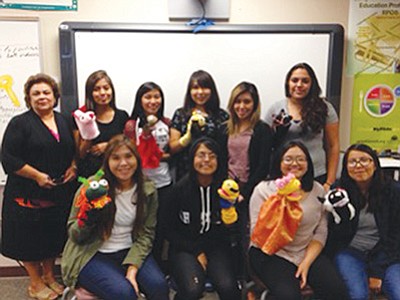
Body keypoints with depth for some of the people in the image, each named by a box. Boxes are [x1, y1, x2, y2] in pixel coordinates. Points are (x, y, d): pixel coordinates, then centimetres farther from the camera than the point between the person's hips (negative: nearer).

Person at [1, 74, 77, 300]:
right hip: (29, 194, -5)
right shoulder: (20, 123, -7)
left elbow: (74, 150, 17)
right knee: (31, 238, 6)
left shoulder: (64, 121, 10)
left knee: (54, 236, 15)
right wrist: (37, 175, -17)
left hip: (60, 192, 5)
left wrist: (73, 167, -3)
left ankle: (49, 276, 35)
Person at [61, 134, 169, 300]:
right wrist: (87, 221, -25)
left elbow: (146, 234, -1)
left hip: (130, 252, 3)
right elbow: (74, 236, -3)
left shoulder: (148, 191, -1)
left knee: (158, 286, -22)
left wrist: (132, 268, -15)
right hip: (92, 255, -2)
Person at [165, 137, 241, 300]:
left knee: (227, 287, -27)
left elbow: (232, 230, 2)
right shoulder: (180, 189, -7)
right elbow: (170, 231, 2)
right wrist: (196, 251, -5)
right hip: (185, 247, -1)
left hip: (216, 246, 1)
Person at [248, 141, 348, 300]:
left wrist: (306, 263, -9)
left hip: (308, 252, 3)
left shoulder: (318, 190, 5)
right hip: (271, 254, -3)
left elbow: (321, 232, 3)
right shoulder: (264, 189, -4)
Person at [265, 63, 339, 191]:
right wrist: (277, 130, -10)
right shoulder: (275, 109, 5)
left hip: (317, 177, -1)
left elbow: (333, 146, 3)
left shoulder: (324, 108, 3)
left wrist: (330, 182, 0)